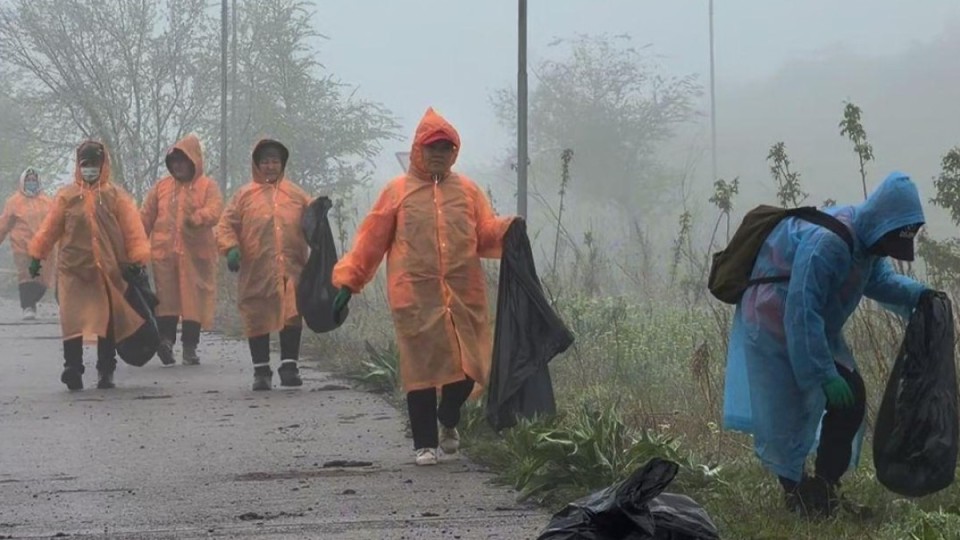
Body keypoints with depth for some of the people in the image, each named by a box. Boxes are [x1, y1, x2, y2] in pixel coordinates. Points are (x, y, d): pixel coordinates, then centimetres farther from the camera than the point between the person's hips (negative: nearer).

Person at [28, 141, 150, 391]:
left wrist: (137, 259, -11)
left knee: (108, 322, 7)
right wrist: (36, 255, 9)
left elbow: (132, 229, -3)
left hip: (109, 271, 0)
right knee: (73, 320, -10)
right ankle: (73, 368, -8)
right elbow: (50, 227, 9)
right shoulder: (66, 196, 6)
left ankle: (106, 371, 17)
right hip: (73, 269, 0)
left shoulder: (116, 196, 2)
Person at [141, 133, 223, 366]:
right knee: (167, 298, -3)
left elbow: (214, 212, -14)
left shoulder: (208, 186, 3)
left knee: (194, 300, 2)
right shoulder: (162, 186, 12)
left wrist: (195, 219, -34)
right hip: (165, 253, 2)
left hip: (196, 254, -2)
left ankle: (190, 348, 8)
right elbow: (146, 217, 14)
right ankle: (166, 338, -6)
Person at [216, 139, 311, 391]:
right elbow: (226, 225, 4)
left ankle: (289, 365, 7)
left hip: (290, 268, 1)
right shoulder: (245, 194, 7)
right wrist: (230, 247, -13)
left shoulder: (296, 194, 12)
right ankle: (261, 370, 14)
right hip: (256, 270, -1)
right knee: (258, 319, 4)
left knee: (292, 316, -4)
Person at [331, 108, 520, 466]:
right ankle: (425, 443, 12)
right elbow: (371, 241, 7)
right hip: (416, 298, -2)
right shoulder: (398, 191, 6)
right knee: (421, 369, -1)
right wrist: (347, 283, 3)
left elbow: (486, 235, 9)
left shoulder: (467, 191, 12)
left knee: (469, 367, 1)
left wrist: (508, 231, -13)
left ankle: (448, 421, 30)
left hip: (464, 298, 2)